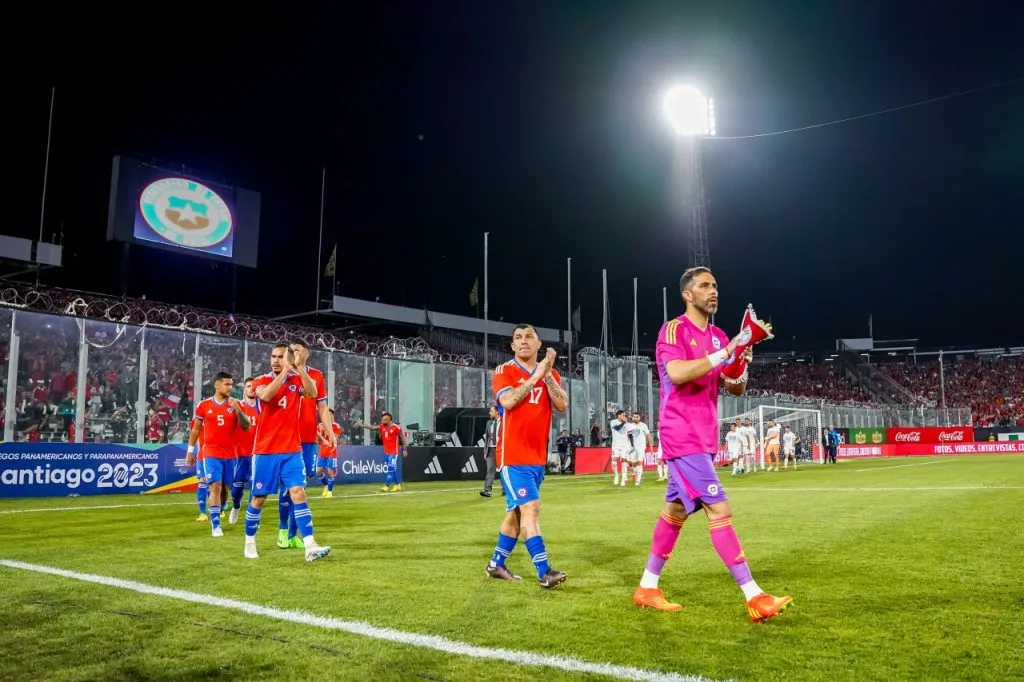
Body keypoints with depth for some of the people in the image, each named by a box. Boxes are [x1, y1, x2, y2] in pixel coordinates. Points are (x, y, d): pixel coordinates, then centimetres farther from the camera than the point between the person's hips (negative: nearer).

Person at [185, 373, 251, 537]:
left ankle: (216, 516, 29)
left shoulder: (235, 404, 3)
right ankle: (216, 525, -11)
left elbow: (246, 427, -4)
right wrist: (190, 451, 10)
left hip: (230, 454, 2)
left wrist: (237, 409, -16)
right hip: (211, 454, -2)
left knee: (225, 488, 8)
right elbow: (196, 429, 11)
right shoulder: (204, 405, 1)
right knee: (215, 487, -12)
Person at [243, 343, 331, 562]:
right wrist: (285, 370, -25)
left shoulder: (297, 380, 6)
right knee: (258, 497, 7)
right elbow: (266, 395, -24)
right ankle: (249, 543, 26)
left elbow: (312, 393, -15)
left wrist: (299, 367, -21)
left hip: (292, 450, 1)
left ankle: (310, 547, -14)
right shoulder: (261, 381, 0)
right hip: (265, 451, -1)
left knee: (298, 493, -9)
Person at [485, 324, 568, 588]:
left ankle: (496, 564, 26)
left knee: (517, 512, 13)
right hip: (513, 456, -6)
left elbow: (562, 405, -5)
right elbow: (508, 401, -22)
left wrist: (547, 374, -13)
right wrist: (535, 376, -17)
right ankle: (544, 571, -14)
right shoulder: (504, 371, -3)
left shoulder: (550, 375, 10)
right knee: (530, 509, -15)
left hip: (537, 456, 6)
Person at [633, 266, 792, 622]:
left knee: (675, 511, 13)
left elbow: (736, 389, 13)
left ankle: (647, 587, 24)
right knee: (720, 511, -10)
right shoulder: (673, 330, -10)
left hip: (702, 438, 9)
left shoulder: (718, 336, 14)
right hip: (683, 438, -9)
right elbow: (677, 373, -27)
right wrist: (724, 353, -27)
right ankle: (754, 598, -6)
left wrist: (740, 363, -8)